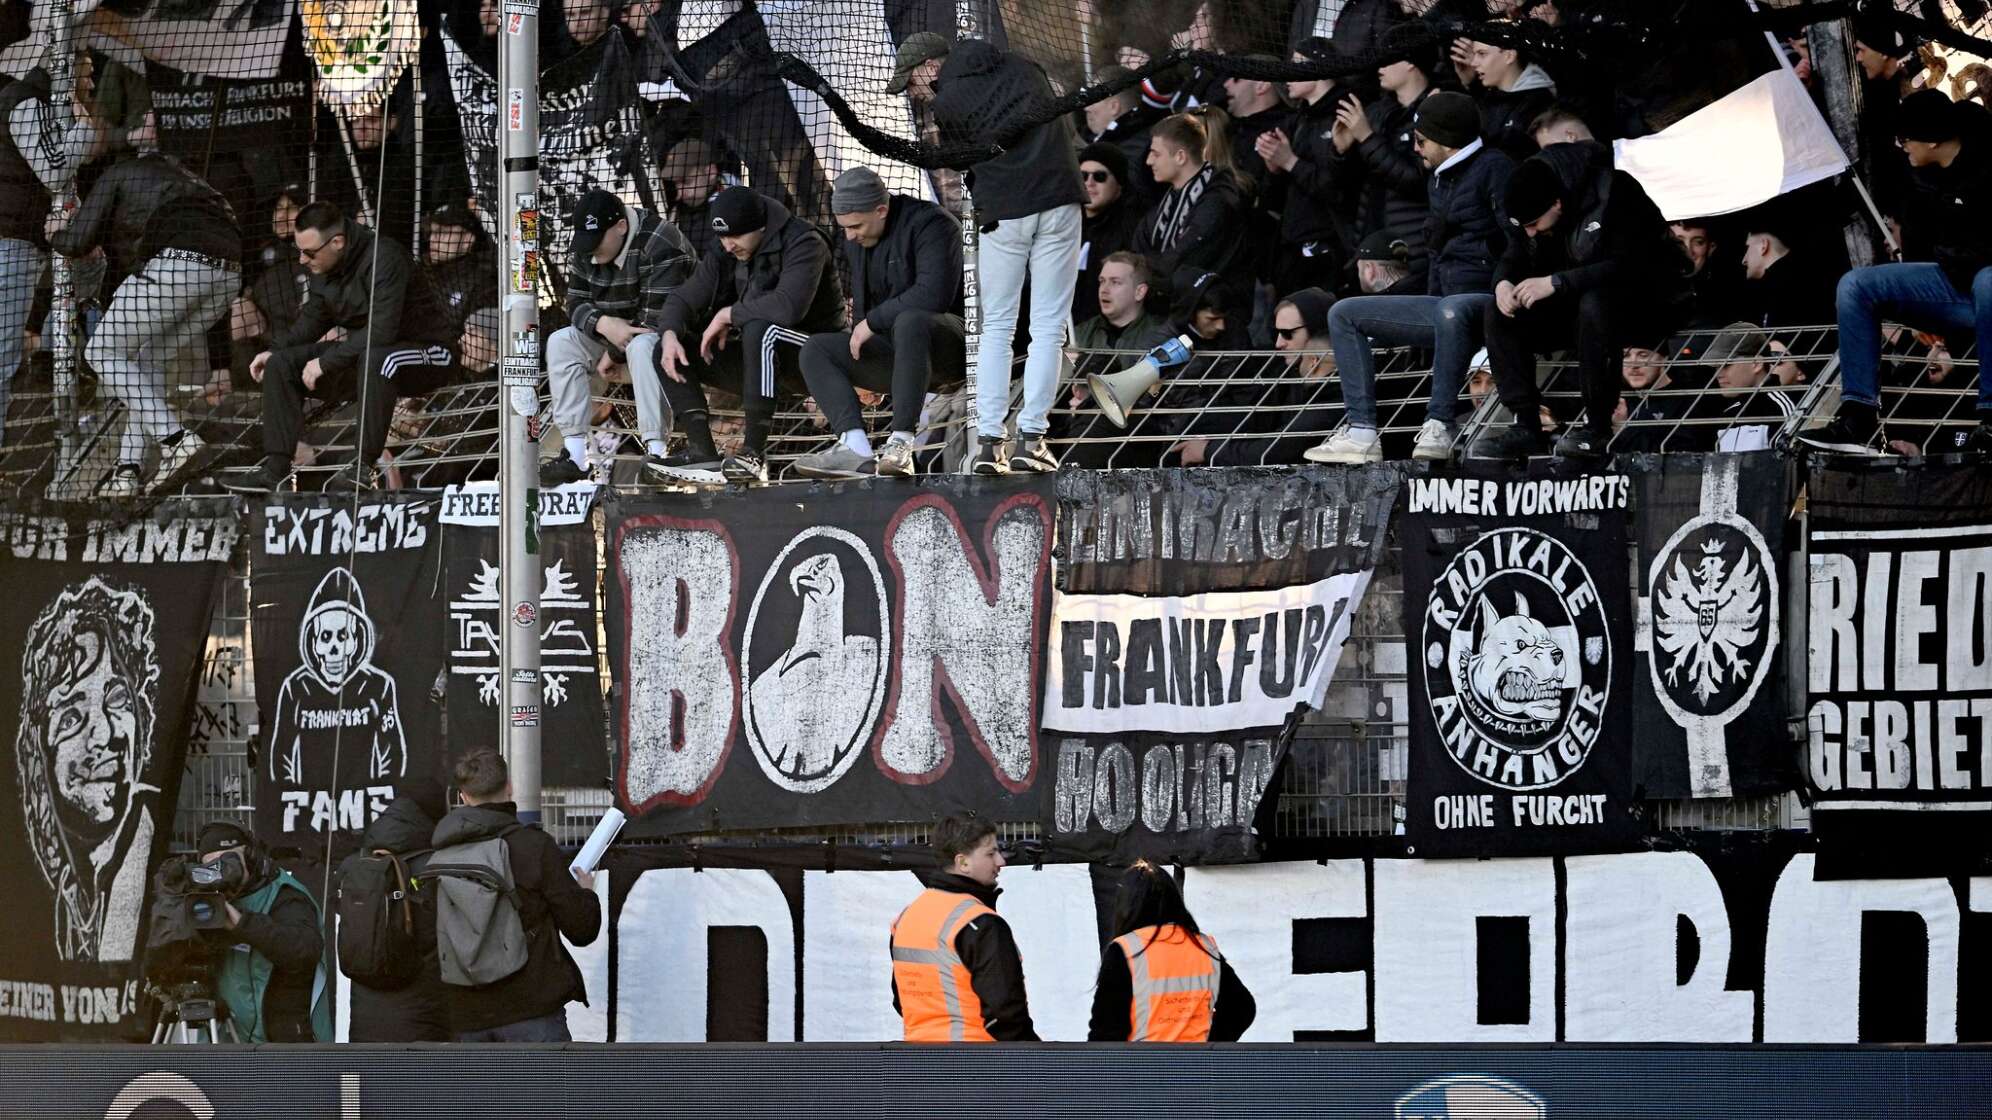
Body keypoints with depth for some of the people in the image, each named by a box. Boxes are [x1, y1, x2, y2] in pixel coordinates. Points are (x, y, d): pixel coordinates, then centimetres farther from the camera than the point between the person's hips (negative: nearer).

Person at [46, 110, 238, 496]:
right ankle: (130, 468, 9)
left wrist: (56, 233, 32)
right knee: (149, 360, 21)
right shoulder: (174, 171, 35)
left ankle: (172, 436, -12)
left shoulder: (116, 174, 15)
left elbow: (78, 243, 8)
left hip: (177, 261, -7)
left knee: (104, 351, 5)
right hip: (229, 271, 7)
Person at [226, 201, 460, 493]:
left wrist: (325, 362, -28)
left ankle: (364, 467, -30)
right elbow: (314, 317, 15)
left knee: (375, 359, -41)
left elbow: (381, 331, -34)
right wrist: (274, 350, 1)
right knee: (282, 364, -2)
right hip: (364, 352, 8)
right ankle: (276, 467, -3)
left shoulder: (383, 258, -27)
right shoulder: (323, 265, -1)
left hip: (428, 352, -8)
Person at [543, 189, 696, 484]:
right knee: (560, 343, -11)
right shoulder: (585, 250, -1)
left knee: (642, 346, -39)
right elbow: (576, 303, -1)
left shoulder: (660, 246, -26)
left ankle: (655, 449, -43)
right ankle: (574, 454, -19)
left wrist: (615, 353, -18)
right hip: (614, 331, 8)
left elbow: (656, 319, -27)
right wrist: (603, 324, -24)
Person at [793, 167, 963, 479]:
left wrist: (872, 321, -19)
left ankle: (901, 442, -42)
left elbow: (933, 295, -28)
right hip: (892, 348, 8)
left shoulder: (930, 225, -15)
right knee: (815, 349, -8)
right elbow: (861, 303, 22)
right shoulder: (855, 240, 10)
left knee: (910, 321, -40)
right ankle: (856, 448, -29)